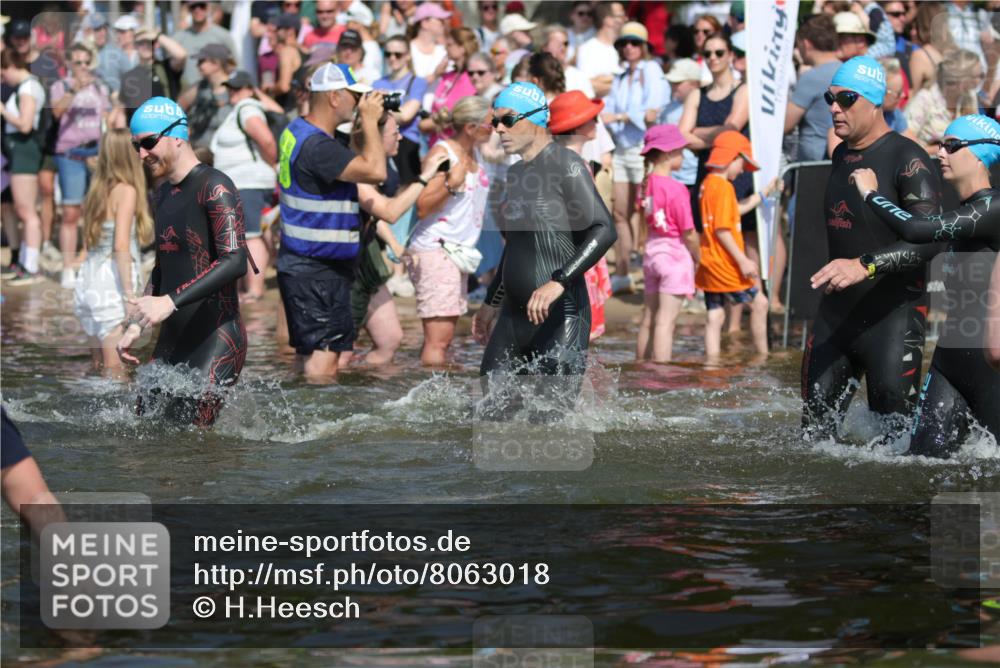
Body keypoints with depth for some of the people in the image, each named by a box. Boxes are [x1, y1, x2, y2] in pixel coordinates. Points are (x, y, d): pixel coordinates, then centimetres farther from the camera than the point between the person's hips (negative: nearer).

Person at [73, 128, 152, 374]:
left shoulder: (98, 190, 12)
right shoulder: (126, 191, -9)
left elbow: (89, 244, 12)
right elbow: (121, 245, -18)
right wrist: (130, 293, -16)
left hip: (87, 281, 7)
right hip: (112, 287, -7)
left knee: (99, 367, 14)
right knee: (115, 370, -4)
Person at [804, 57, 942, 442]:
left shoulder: (907, 159, -13)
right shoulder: (841, 155, 13)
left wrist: (864, 265, -33)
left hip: (893, 319, -8)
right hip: (835, 314, 8)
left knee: (895, 438, -6)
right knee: (814, 430, 5)